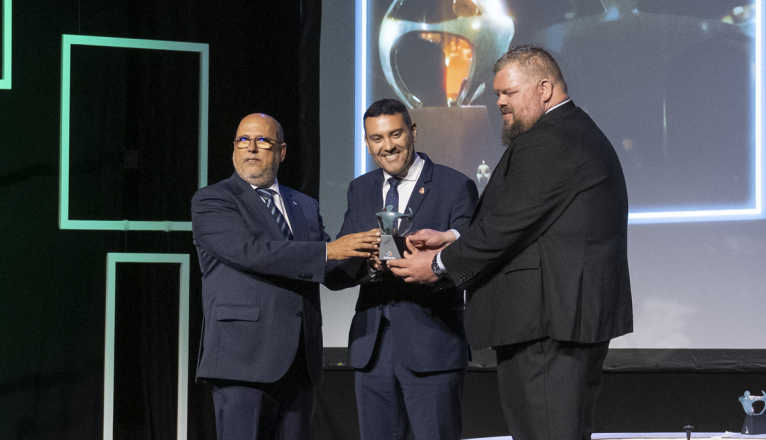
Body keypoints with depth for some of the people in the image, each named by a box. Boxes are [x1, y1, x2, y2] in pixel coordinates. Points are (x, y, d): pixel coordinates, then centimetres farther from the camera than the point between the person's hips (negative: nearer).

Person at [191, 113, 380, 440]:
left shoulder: (306, 207, 21)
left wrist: (364, 258, -9)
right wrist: (327, 251, -19)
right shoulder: (211, 202, 0)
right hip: (243, 361, -6)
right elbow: (252, 251, -16)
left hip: (300, 362, 6)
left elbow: (332, 270, 14)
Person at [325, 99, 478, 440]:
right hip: (372, 347, 5)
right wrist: (367, 261, -15)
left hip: (432, 348, -5)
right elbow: (334, 273, 7)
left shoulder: (456, 187, -1)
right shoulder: (360, 190, 14)